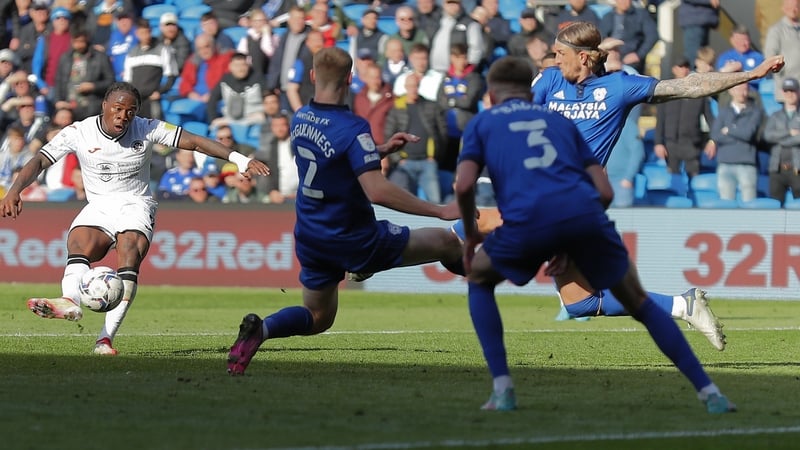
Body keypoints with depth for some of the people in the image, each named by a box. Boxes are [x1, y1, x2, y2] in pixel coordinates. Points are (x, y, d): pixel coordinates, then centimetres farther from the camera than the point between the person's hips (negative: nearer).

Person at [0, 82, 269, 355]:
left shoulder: (147, 130, -4)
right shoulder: (79, 133, -5)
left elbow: (195, 142, -2)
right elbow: (39, 161, -6)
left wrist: (239, 159, -11)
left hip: (135, 206, -1)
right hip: (98, 207, 1)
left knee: (129, 252, -30)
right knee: (78, 244, -31)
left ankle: (106, 338, -38)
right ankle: (70, 302, -62)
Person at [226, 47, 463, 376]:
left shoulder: (300, 119, 1)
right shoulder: (352, 128, -24)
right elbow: (377, 191, -31)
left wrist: (382, 149, 11)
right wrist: (440, 211, -27)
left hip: (311, 240, 7)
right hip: (354, 241, -7)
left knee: (317, 317, 20)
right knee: (446, 243, 8)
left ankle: (261, 328, -7)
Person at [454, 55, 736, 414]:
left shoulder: (482, 123, 25)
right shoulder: (559, 121, 32)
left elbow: (464, 185, 7)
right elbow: (605, 191, 22)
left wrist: (471, 234, 24)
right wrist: (573, 250, 31)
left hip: (528, 219, -2)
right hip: (585, 214, 2)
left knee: (479, 280, 28)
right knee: (638, 302, 19)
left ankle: (502, 388, 15)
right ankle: (708, 392, 12)